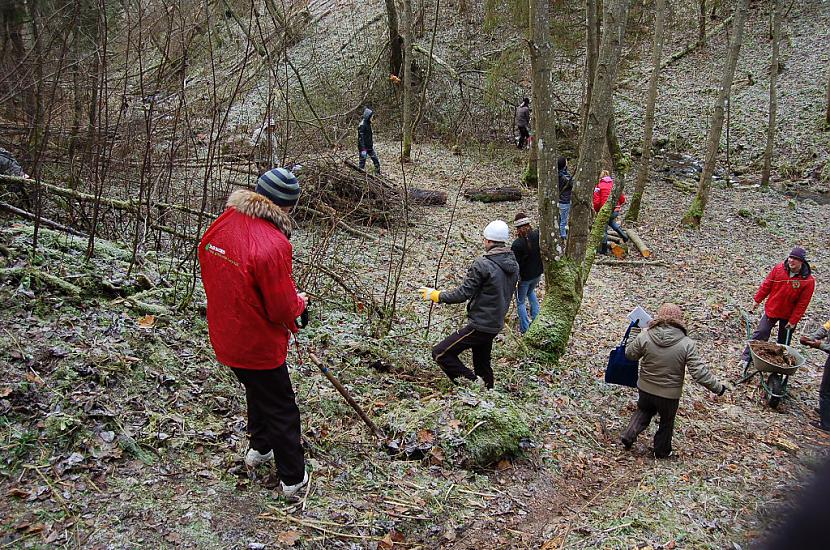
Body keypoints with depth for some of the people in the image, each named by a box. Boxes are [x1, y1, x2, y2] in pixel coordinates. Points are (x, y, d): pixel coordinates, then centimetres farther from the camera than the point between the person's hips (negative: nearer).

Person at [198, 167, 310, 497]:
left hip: (225, 338, 7)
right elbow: (283, 311, -25)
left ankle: (259, 448, 51)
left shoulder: (219, 226, -6)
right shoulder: (272, 244, -30)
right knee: (281, 408, 13)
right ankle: (293, 479, 28)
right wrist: (299, 302, -1)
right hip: (258, 345, -7)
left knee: (258, 391, 30)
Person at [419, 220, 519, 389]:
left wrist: (436, 296, -7)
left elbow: (463, 294, -19)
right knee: (482, 364, 22)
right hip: (496, 325, 9)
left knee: (440, 353, -4)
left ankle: (473, 384, -7)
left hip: (479, 325, -8)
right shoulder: (514, 265, 6)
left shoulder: (482, 264, -20)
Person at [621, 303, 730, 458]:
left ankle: (629, 435, 19)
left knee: (643, 410, 31)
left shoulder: (644, 336, -17)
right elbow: (700, 373, -20)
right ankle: (662, 451, 40)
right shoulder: (687, 344, -21)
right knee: (666, 422, 24)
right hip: (669, 395, -2)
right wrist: (718, 387, -6)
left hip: (645, 389, 2)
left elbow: (630, 354, 0)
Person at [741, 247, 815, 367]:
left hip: (789, 315, -1)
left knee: (783, 341, 14)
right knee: (761, 333, 2)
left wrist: (793, 321, -12)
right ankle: (746, 357, 10)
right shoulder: (779, 268, -12)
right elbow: (766, 285, 0)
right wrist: (757, 300, 6)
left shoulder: (808, 280, -18)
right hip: (771, 310, 1)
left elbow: (802, 304, -14)